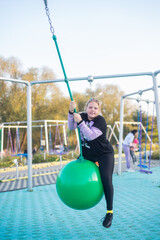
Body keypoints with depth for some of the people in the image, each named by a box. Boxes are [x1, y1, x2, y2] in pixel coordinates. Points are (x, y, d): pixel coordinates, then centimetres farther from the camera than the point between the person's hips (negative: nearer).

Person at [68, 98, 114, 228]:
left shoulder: (100, 120, -17)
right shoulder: (83, 116, 0)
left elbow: (91, 135, -29)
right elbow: (71, 127, -11)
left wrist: (80, 122, -33)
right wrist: (71, 112, -23)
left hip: (104, 154, -6)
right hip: (88, 154, 6)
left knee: (106, 179, -17)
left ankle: (110, 212, -6)